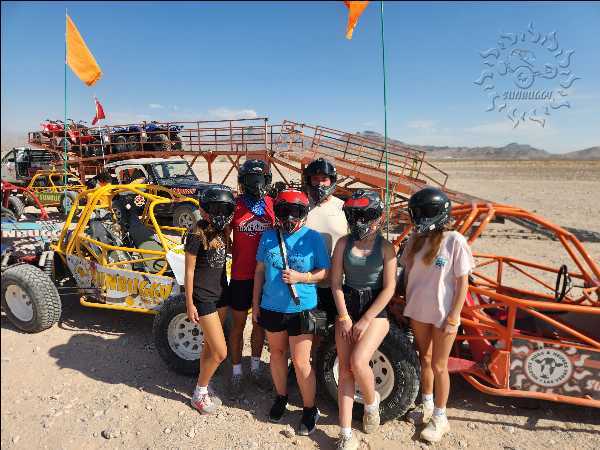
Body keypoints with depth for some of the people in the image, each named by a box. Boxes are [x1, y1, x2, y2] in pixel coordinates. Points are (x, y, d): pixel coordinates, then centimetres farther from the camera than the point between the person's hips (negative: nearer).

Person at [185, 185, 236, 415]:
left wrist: (226, 291, 9)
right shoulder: (197, 235, -18)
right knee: (220, 352, -3)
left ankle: (203, 388, 34)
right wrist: (189, 304, -12)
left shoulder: (223, 231, 2)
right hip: (203, 298, -7)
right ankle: (199, 395, 18)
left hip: (221, 294, 7)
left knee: (210, 345, 17)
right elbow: (189, 271, -14)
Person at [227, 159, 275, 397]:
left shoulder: (272, 205, -1)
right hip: (241, 276, -2)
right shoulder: (235, 206, -7)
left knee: (260, 322, 18)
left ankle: (256, 366, 38)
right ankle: (236, 372, 29)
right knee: (238, 325, 12)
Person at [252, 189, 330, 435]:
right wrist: (255, 302, 10)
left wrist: (300, 277, -22)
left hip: (302, 308, -4)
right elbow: (260, 270, 8)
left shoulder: (313, 238, -9)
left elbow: (324, 272, -5)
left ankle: (310, 409, 22)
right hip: (271, 306, 4)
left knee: (301, 362, 1)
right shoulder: (268, 236, 0)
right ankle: (281, 397, 42)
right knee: (277, 352, 20)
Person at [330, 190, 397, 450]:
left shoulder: (385, 248, -7)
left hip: (375, 310, -3)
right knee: (344, 370, 1)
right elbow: (336, 282, 0)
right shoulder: (344, 243, -2)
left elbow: (389, 288, -8)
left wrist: (365, 320, -11)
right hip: (347, 307, 3)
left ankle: (371, 402, 15)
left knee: (358, 362, -20)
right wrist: (344, 317, -5)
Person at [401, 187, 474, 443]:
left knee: (438, 366, 10)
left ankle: (440, 417, 29)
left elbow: (462, 282, -12)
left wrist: (453, 318, -13)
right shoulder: (416, 238, -3)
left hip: (443, 315, -5)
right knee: (424, 359, 20)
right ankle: (427, 405, 42)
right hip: (418, 312, 5)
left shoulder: (454, 241, -17)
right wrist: (408, 304, 6)